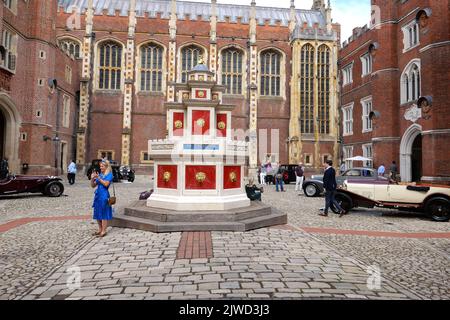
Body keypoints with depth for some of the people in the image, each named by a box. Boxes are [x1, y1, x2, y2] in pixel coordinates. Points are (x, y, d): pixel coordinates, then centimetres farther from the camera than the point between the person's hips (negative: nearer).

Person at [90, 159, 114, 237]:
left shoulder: (109, 174, -3)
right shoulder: (99, 174, 14)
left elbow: (106, 184, -17)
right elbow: (93, 185, 13)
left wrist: (98, 178, -18)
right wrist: (92, 178, -2)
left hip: (104, 195, -7)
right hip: (97, 195, 7)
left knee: (104, 214, -4)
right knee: (97, 213, 11)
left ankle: (103, 231, 2)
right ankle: (100, 230, 22)